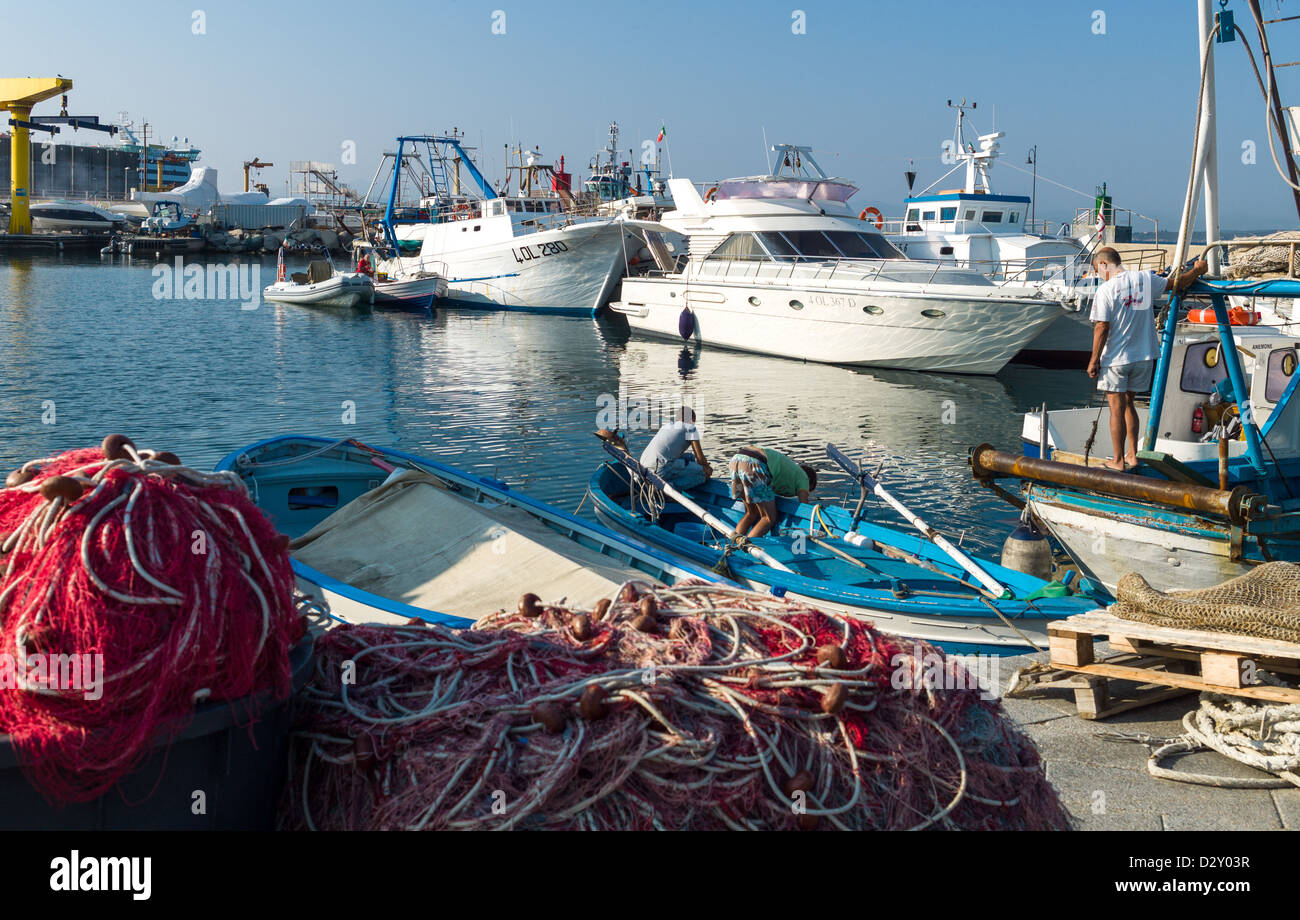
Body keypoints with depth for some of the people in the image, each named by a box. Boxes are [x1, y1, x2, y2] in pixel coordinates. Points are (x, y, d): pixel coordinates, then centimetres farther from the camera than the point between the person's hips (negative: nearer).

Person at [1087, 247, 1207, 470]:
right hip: (1143, 356, 6)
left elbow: (1102, 328, -15)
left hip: (1115, 359, -6)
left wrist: (1094, 359, -8)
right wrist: (1197, 270, 38)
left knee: (1116, 408, 3)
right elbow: (1176, 284, 19)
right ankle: (1132, 456, 22)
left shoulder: (1106, 289, -13)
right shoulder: (1145, 279, 3)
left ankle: (1118, 461, 8)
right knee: (1127, 403, 19)